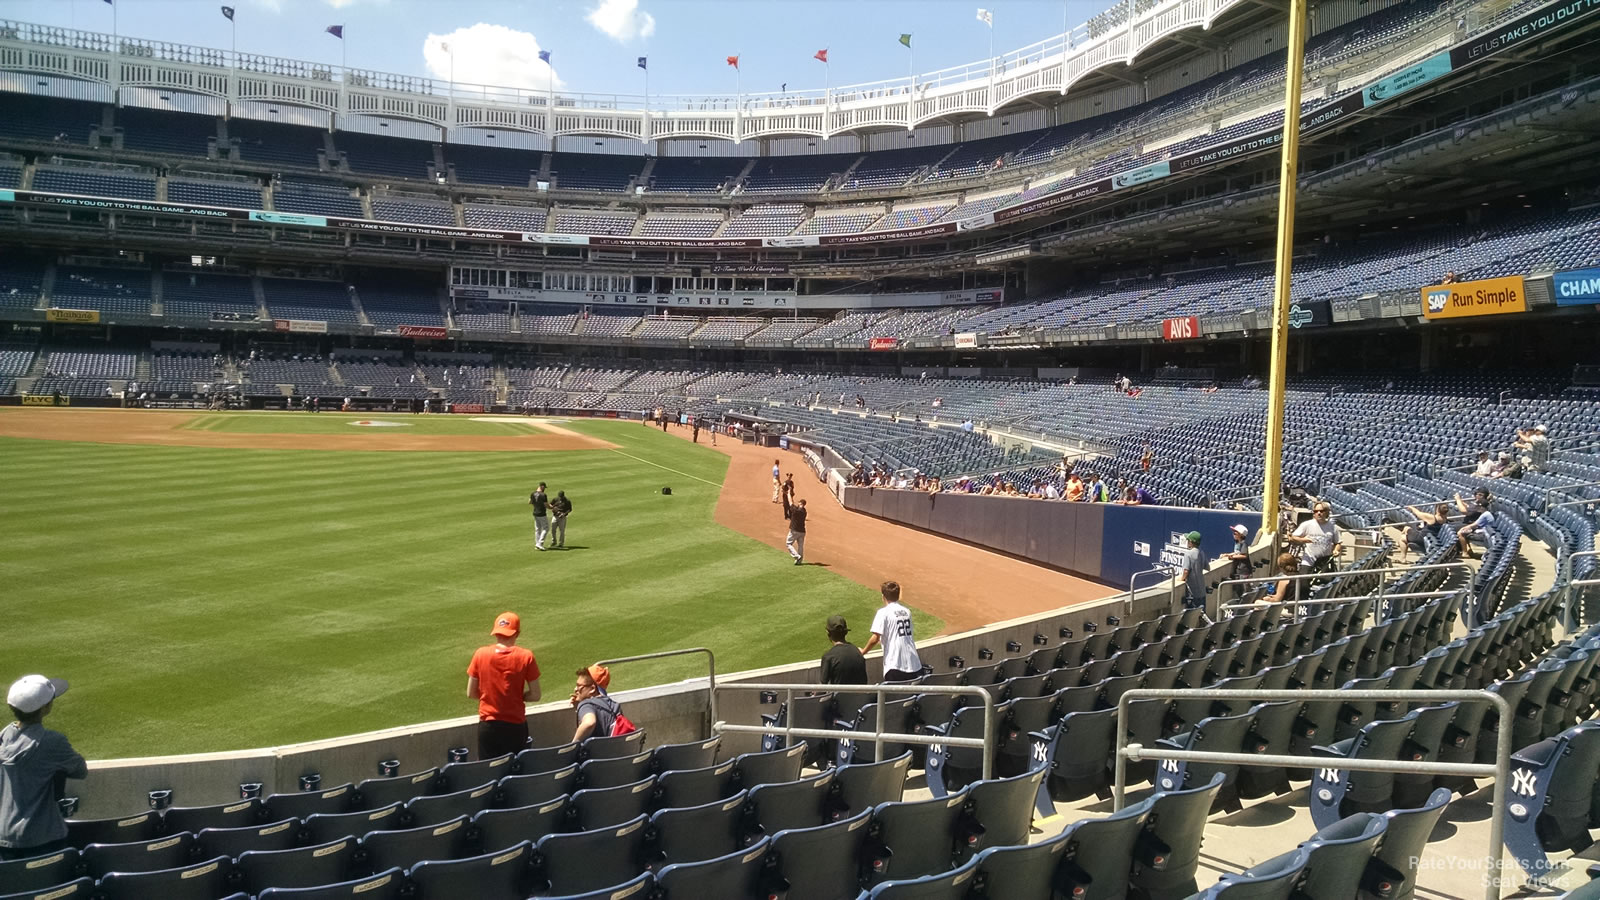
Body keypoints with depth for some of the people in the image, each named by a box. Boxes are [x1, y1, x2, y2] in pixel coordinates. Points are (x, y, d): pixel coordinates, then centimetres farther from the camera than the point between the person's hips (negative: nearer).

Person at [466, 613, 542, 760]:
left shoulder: (481, 654, -5)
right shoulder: (526, 656, -9)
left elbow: (471, 693, 2)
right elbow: (535, 695, -6)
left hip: (488, 725, 1)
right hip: (515, 725, -1)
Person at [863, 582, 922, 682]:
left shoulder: (883, 612, -6)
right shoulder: (907, 611, 12)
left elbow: (875, 639, -13)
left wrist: (863, 651, 5)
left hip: (895, 666, -6)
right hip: (914, 665, 6)